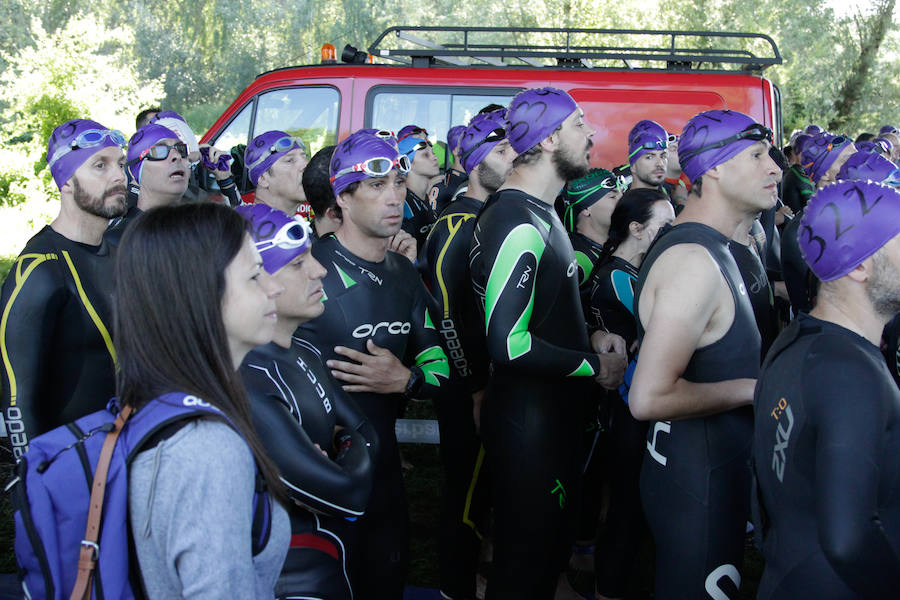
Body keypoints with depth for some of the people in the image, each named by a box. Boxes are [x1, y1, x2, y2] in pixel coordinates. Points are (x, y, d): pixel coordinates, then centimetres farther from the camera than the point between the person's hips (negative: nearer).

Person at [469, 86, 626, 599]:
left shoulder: (542, 213, 13)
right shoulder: (518, 223, -21)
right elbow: (508, 344, -28)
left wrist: (592, 338, 4)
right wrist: (594, 364, -16)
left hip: (557, 415, 10)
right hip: (528, 423, -10)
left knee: (554, 546, 23)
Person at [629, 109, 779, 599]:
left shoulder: (704, 246, 10)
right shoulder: (696, 261, -24)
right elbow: (649, 398, -32)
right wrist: (749, 389, -20)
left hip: (716, 473, 10)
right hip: (697, 486, -10)